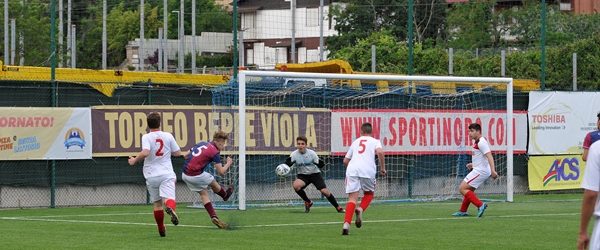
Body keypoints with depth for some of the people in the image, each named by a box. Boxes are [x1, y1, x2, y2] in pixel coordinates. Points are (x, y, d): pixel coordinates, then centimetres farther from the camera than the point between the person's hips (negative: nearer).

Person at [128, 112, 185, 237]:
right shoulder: (168, 136, 3)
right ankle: (171, 208, -50)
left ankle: (161, 229, 22)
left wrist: (134, 160, -7)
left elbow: (145, 152, -22)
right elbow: (178, 153, 8)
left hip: (151, 176, 0)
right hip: (167, 174, 0)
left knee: (157, 203, 15)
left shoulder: (146, 137, -5)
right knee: (169, 198, -15)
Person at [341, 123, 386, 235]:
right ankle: (360, 209, -9)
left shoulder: (355, 142, 27)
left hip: (352, 169, 2)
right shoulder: (374, 141, 17)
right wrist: (382, 168, 2)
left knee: (352, 197, -2)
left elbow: (345, 161, 30)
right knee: (369, 194, 21)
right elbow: (380, 152, -6)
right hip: (367, 170, -2)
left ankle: (346, 223, -22)